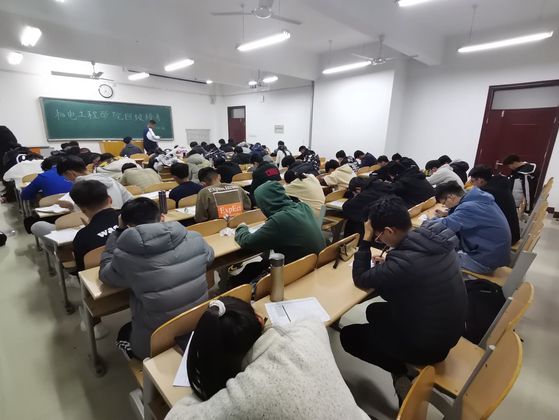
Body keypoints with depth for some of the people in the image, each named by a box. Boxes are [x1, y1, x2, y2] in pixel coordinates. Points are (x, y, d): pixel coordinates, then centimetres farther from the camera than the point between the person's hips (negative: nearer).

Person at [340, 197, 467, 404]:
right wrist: (387, 265, 0)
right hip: (449, 328, 8)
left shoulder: (405, 260, -34)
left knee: (348, 336, 6)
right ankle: (403, 368, 18)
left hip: (428, 343, -7)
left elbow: (361, 280, -18)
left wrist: (367, 239, -16)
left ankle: (399, 371, 10)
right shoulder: (436, 238, -10)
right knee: (375, 311, 23)